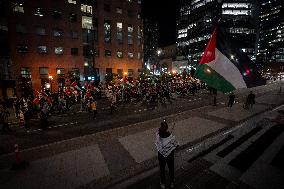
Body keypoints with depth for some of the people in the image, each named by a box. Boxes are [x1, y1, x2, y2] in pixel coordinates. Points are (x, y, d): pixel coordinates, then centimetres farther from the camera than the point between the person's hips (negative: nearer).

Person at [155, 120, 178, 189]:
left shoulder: (157, 135, -30)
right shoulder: (171, 137, -33)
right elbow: (176, 145, -15)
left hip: (161, 156, 1)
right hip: (170, 156, -1)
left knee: (162, 169, 27)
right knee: (171, 169, 28)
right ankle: (172, 183, 52)